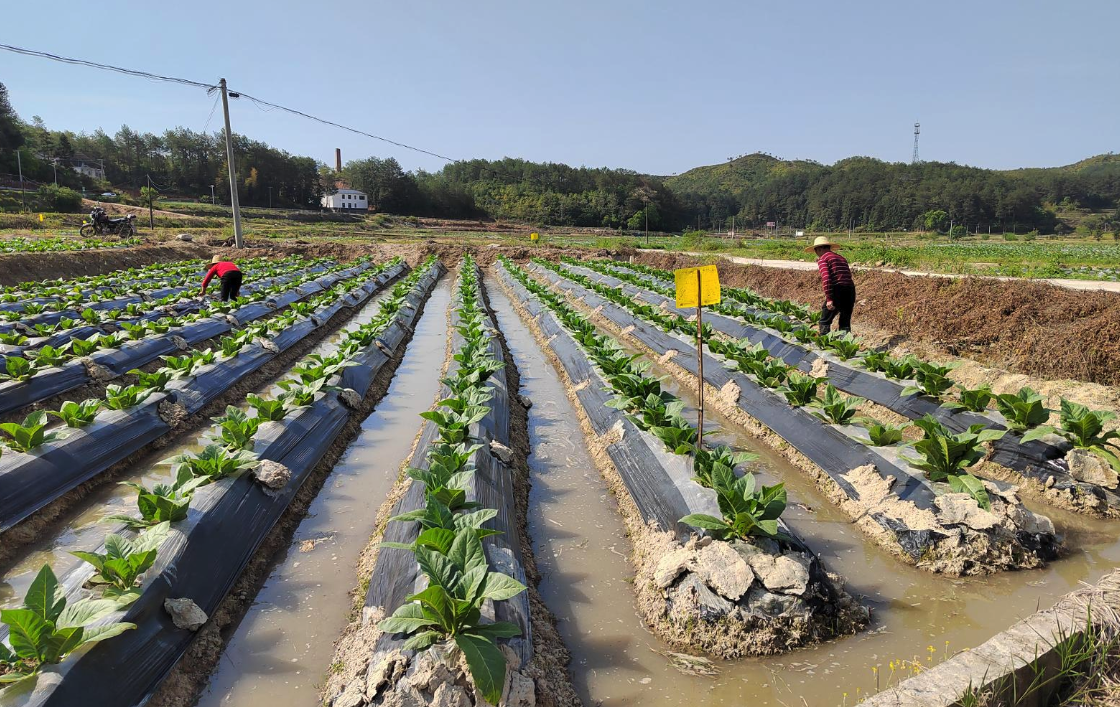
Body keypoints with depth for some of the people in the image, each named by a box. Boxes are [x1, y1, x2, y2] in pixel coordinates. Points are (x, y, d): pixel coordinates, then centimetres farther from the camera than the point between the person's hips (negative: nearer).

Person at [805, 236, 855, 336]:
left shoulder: (823, 259, 0)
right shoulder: (841, 257, 23)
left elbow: (826, 279, -14)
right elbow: (847, 276, 21)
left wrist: (829, 299, -17)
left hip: (837, 292, -7)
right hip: (851, 291, 7)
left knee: (825, 321, 5)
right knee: (845, 323, 15)